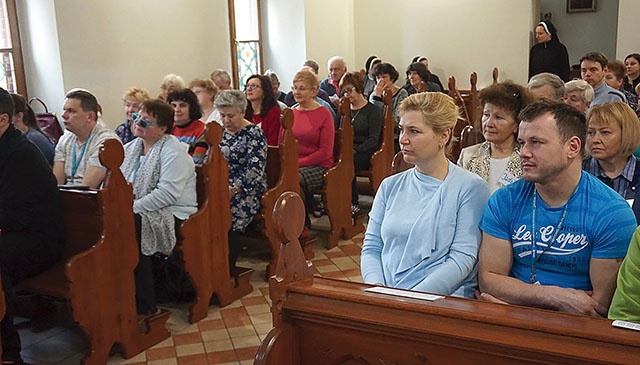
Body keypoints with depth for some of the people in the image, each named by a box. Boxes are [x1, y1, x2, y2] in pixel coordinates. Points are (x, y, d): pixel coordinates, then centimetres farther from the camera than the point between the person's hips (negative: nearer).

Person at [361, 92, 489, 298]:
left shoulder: (470, 187, -1)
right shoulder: (390, 186, 14)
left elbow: (462, 259, -8)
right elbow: (371, 248, 11)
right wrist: (378, 291, -8)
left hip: (442, 301, -4)